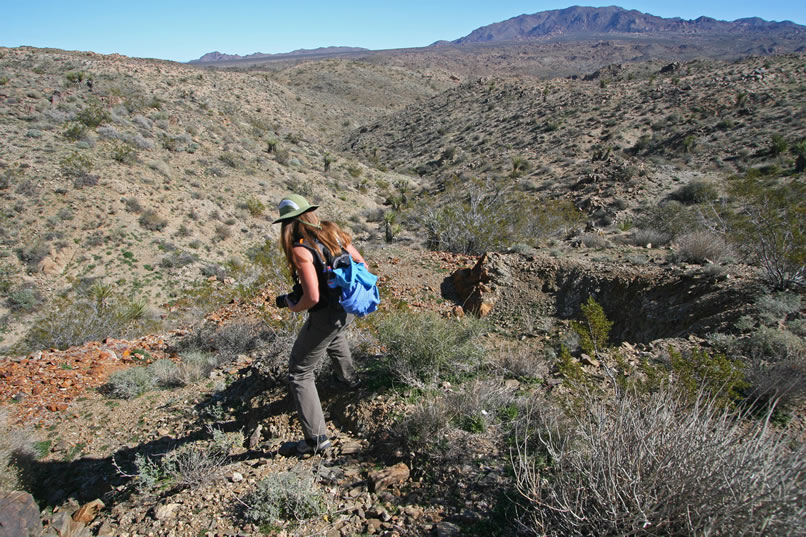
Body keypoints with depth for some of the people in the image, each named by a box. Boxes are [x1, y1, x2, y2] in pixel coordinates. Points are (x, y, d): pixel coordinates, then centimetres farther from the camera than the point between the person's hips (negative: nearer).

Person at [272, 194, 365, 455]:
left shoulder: (300, 249, -22)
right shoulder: (333, 232, -1)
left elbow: (312, 297, -27)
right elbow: (361, 264, 6)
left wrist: (291, 304, -6)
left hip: (325, 316, -8)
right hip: (347, 308, 8)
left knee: (299, 374, 7)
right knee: (335, 335, 42)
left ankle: (316, 437, 8)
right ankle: (348, 377, 62)